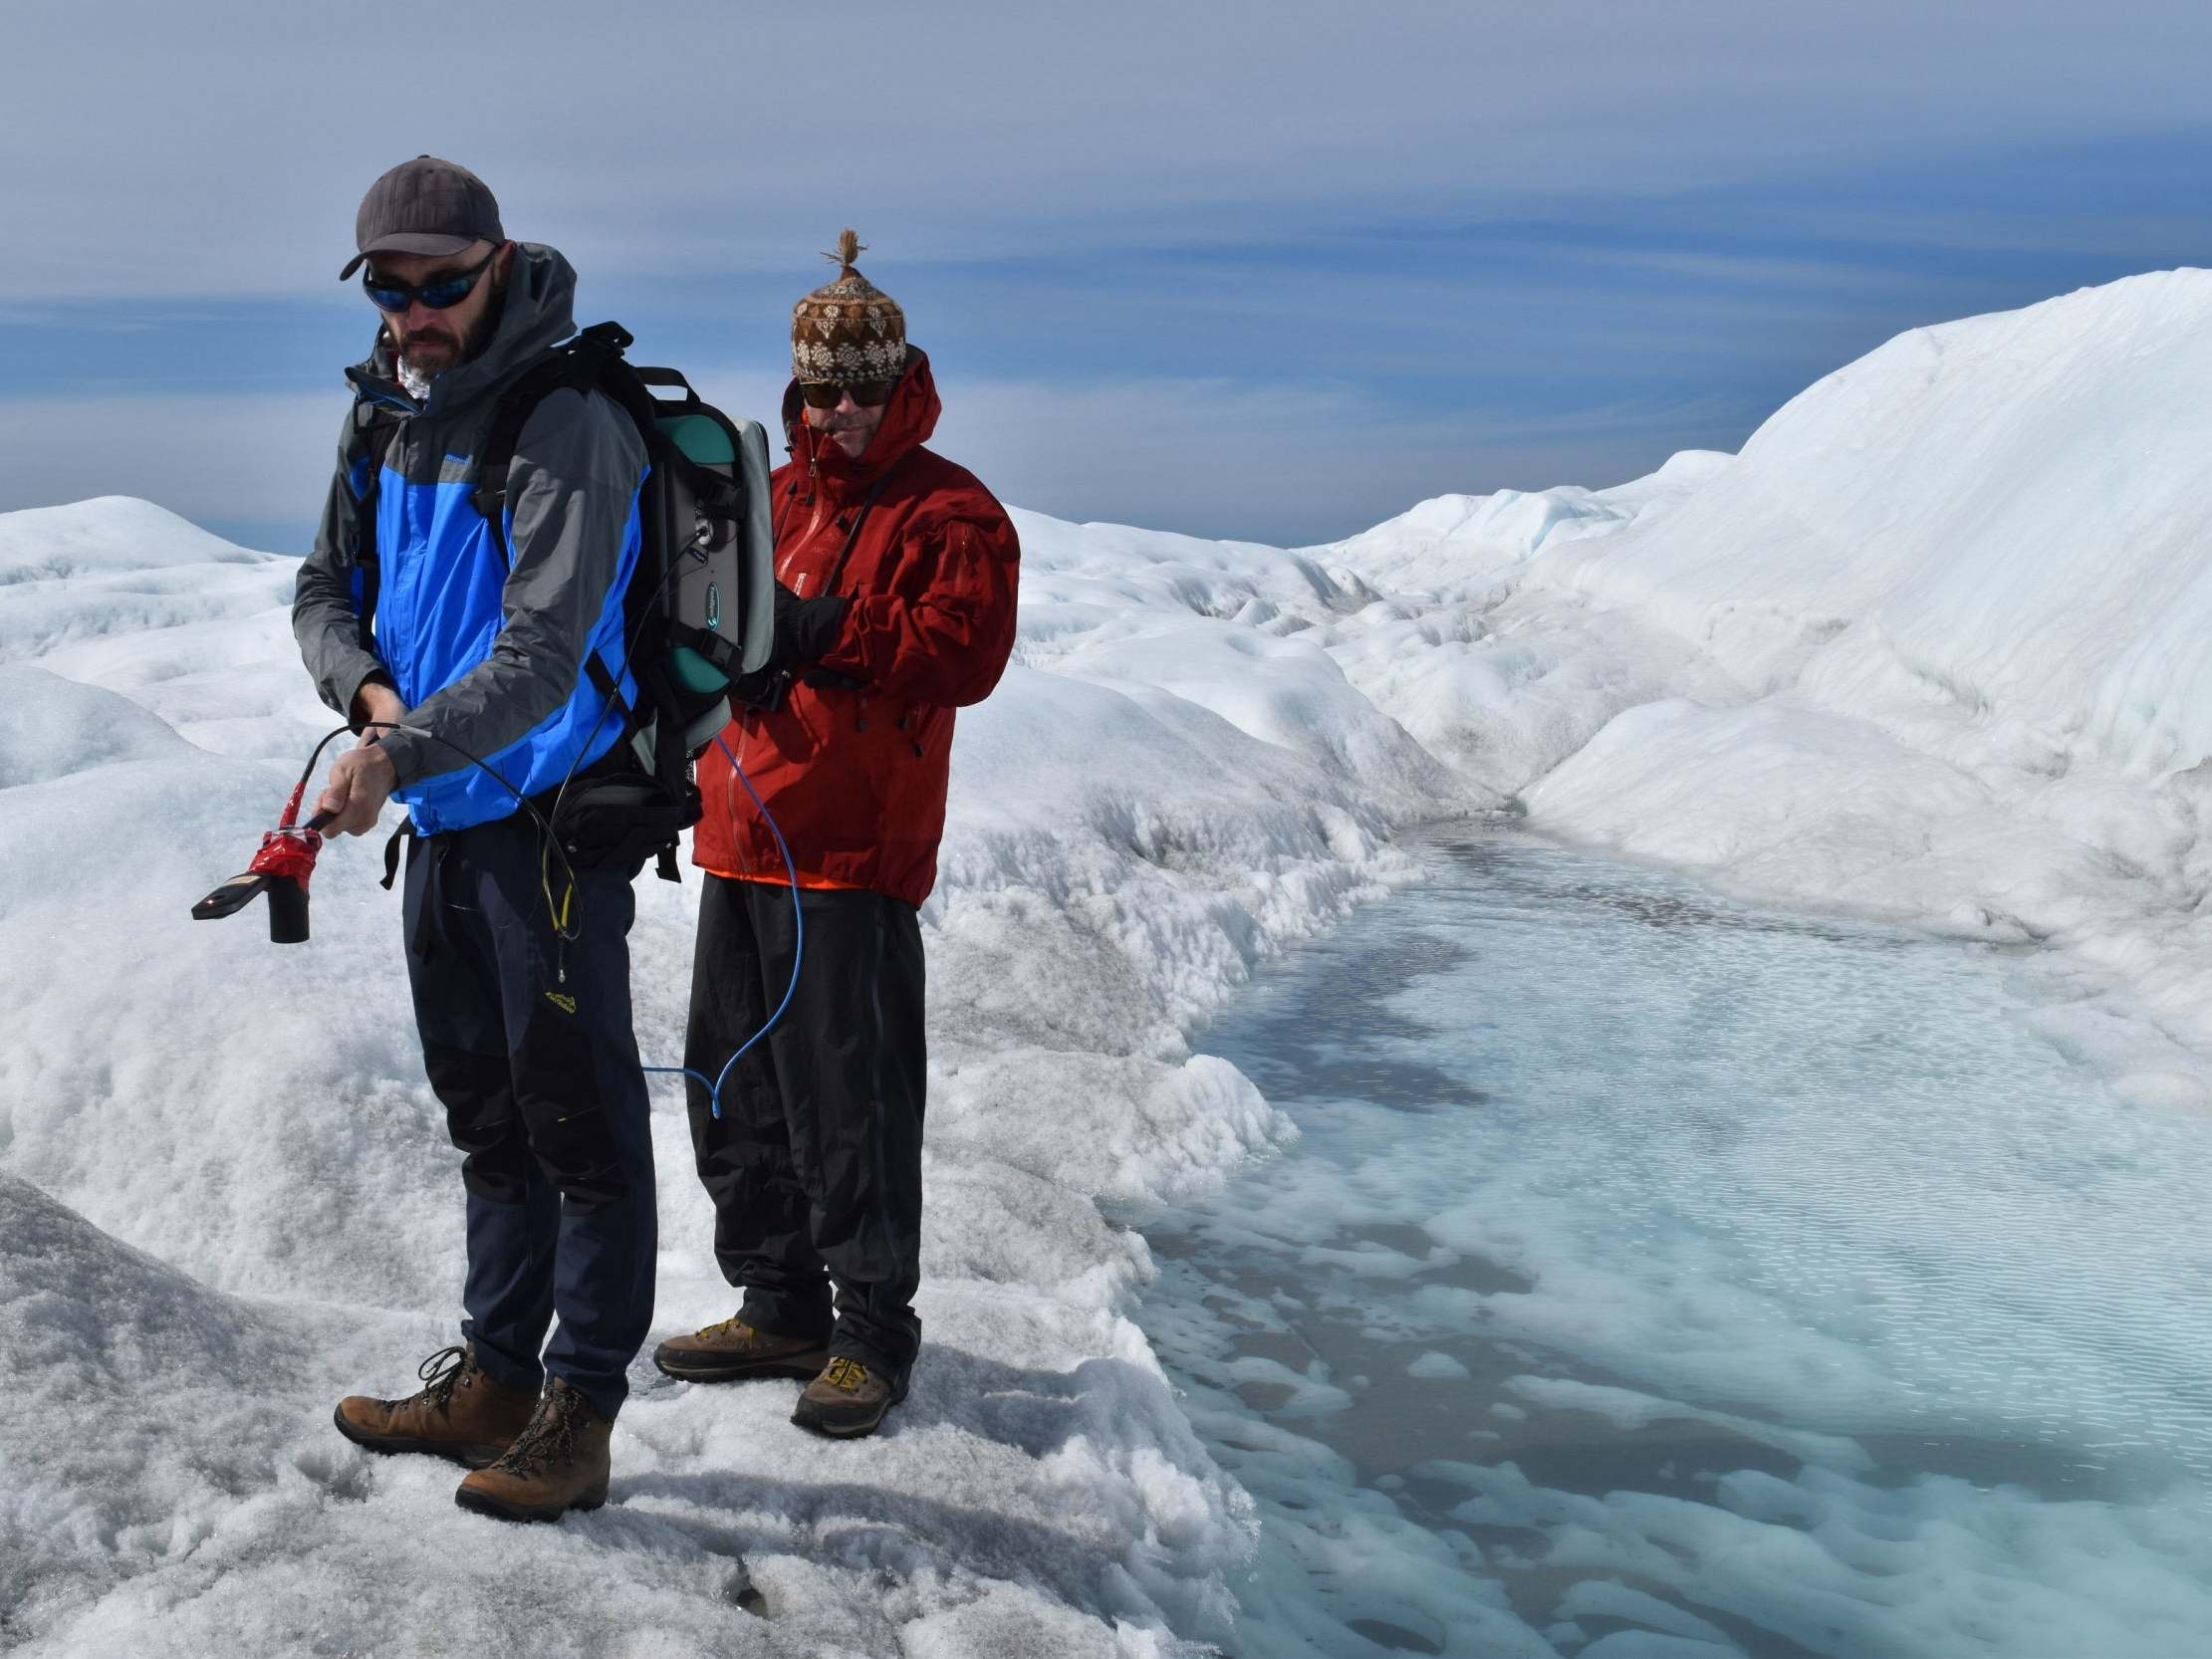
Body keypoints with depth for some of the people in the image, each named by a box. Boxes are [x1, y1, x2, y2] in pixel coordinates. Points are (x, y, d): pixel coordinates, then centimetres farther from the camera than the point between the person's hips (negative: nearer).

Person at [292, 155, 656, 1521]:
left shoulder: (567, 426, -18)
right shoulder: (387, 414, 7)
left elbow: (544, 655, -26)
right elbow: (325, 591, 11)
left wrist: (402, 753, -37)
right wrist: (368, 688, -10)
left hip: (552, 821, -8)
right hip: (444, 818, 8)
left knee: (578, 1121, 0)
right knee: (485, 1114, 17)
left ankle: (580, 1413, 11)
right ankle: (494, 1376, 30)